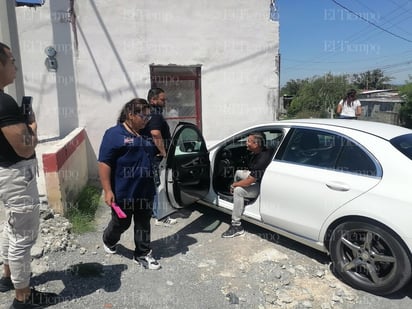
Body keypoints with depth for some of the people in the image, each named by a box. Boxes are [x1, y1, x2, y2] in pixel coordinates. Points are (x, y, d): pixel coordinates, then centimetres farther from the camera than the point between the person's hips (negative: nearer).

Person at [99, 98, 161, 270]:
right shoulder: (114, 134, -12)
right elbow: (104, 163, -15)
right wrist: (107, 191, -18)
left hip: (146, 192, 5)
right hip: (123, 193, -5)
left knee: (143, 225, 13)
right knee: (121, 223, 14)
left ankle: (142, 255, 28)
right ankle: (108, 241, 44)